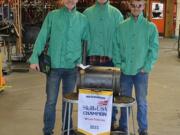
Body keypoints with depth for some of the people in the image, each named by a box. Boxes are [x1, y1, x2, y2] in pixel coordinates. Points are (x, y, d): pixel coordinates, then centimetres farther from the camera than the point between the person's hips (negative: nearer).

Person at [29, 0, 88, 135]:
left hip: (72, 66, 2)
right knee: (51, 101, 2)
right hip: (54, 65, -2)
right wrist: (35, 58, -6)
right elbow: (42, 37, -1)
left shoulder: (83, 19, 6)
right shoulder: (52, 16, 0)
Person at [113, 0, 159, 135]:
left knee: (142, 102, 5)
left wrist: (147, 67, -8)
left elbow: (154, 49, -2)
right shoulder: (122, 26, 1)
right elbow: (117, 48, 3)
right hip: (125, 71, 1)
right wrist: (118, 65, -3)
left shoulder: (150, 27, -2)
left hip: (141, 71, -1)